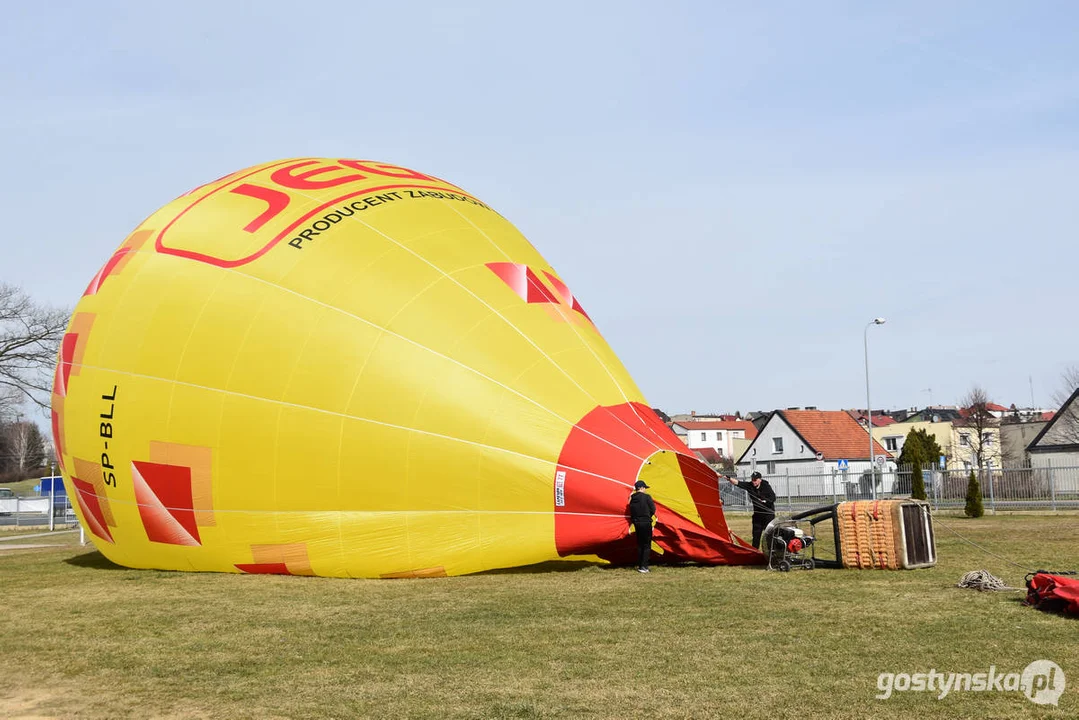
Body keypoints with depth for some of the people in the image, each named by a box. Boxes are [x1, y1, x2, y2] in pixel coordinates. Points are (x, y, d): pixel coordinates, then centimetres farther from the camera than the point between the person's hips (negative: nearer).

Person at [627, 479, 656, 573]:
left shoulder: (632, 499, 4)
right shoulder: (647, 497, -11)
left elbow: (631, 512, 5)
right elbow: (653, 509, -7)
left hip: (636, 523, 5)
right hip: (646, 523, -5)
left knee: (639, 544, 17)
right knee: (647, 545, 2)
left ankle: (639, 565, 18)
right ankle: (643, 566, -4)